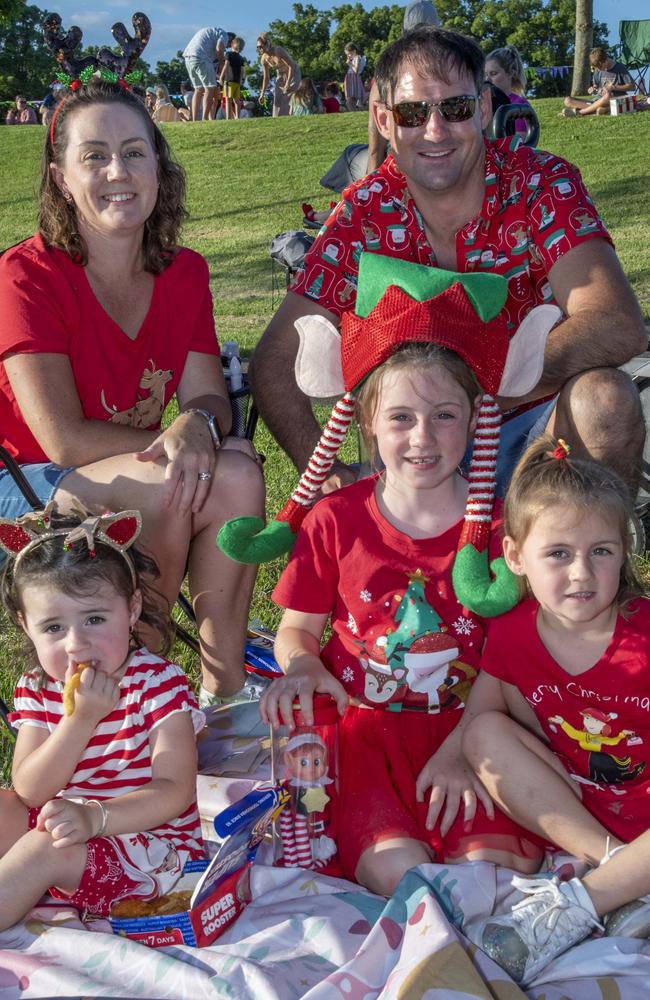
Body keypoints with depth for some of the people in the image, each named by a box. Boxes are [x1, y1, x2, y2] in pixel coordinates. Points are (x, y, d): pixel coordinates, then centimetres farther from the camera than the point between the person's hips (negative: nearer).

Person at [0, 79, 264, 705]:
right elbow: (63, 438, -20)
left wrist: (197, 426, -30)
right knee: (160, 489, -33)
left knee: (237, 473, -25)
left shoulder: (184, 273, 2)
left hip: (143, 479, 5)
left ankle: (224, 692, -14)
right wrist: (173, 440, -19)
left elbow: (209, 396, -6)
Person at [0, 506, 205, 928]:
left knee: (46, 847, -28)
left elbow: (175, 791, -23)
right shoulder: (37, 690, -2)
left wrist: (93, 817, -37)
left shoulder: (159, 683, -15)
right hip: (71, 824, 6)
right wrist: (82, 717, -25)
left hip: (151, 846, -6)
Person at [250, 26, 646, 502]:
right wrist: (326, 473, -24)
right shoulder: (365, 213, -8)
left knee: (603, 397, -31)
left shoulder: (540, 182, -13)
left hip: (541, 420, 0)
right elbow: (275, 361, -10)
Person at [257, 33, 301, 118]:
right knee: (278, 99, 1)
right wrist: (262, 93, -11)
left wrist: (287, 84, -31)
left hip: (293, 73, -6)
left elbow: (291, 66, -27)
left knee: (290, 96, -15)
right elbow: (266, 78, -3)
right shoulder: (264, 59, -12)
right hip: (281, 75, 6)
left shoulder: (278, 51, -29)